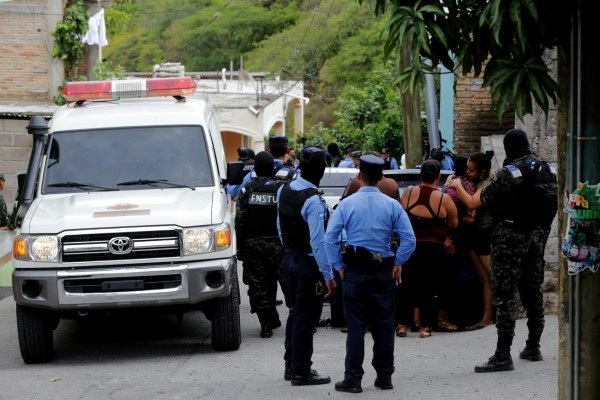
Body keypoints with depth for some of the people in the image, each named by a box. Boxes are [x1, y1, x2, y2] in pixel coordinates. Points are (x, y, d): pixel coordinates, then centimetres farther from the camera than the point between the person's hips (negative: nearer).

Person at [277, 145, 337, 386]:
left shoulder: (284, 191, 2)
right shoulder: (313, 201, -24)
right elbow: (318, 241, -25)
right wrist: (328, 275, -22)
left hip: (289, 258, 8)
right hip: (309, 263, -8)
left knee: (295, 312, 19)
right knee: (306, 317, 0)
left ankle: (291, 365, 29)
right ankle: (301, 372, 6)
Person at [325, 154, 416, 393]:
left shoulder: (347, 204, -4)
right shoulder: (392, 206, -1)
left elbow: (330, 238, -9)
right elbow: (409, 239, -6)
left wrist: (338, 266, 0)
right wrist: (398, 263, 4)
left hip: (355, 273, -1)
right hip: (383, 272, 1)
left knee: (356, 327, 0)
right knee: (384, 326, 10)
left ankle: (353, 380, 0)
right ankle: (384, 378, 16)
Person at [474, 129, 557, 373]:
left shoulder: (507, 174, -16)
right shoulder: (546, 170, 6)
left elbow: (485, 199, -8)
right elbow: (554, 199, 10)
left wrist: (492, 182, 12)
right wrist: (541, 228, 17)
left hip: (511, 236, -7)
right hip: (537, 234, 7)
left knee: (505, 293, -8)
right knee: (532, 290, 18)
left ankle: (503, 355, -13)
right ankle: (533, 347, 26)